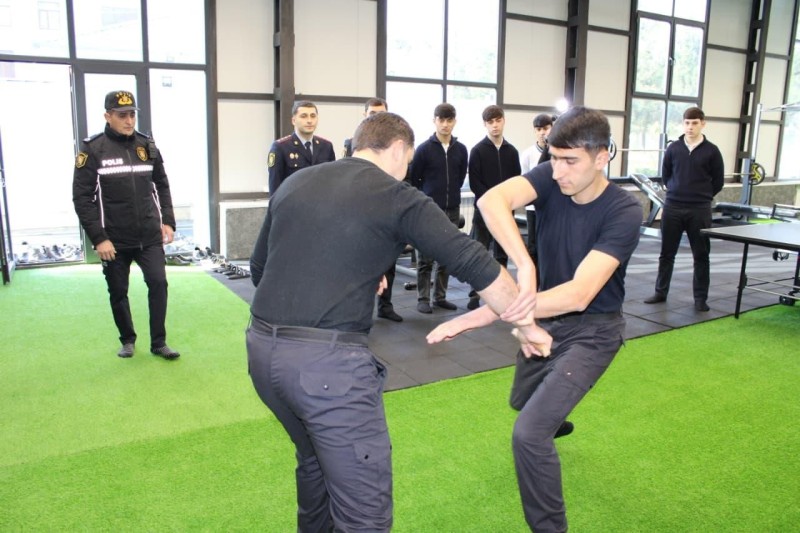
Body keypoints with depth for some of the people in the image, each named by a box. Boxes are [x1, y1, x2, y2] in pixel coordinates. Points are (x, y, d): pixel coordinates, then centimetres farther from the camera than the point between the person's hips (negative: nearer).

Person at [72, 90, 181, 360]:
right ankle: (128, 340, 30)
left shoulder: (147, 146, 5)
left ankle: (158, 343, 9)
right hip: (115, 240, -2)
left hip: (149, 236, 2)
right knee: (118, 292, 10)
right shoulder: (92, 150, -7)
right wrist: (98, 238, -13)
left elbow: (162, 186, 13)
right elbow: (82, 197, -8)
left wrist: (168, 221, 3)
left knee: (158, 282, -4)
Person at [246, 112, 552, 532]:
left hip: (262, 346, 8)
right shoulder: (397, 197, -2)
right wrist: (528, 325, 11)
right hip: (328, 359, -7)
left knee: (315, 460, 31)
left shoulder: (295, 182, 14)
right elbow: (476, 265, -4)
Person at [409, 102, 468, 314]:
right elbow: (414, 179, 2)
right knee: (426, 257, 0)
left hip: (452, 209, 4)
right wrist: (428, 196, 9)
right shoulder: (424, 149, -5)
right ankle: (423, 299, 9)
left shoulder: (460, 149, 5)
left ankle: (440, 297, 20)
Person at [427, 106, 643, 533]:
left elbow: (579, 294, -40)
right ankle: (557, 422, 66)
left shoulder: (624, 211, -28)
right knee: (523, 400, 30)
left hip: (592, 330, -6)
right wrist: (525, 265, -54)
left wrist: (484, 315, -48)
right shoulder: (550, 179, -16)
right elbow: (492, 200, -37)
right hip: (548, 316, 6)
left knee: (529, 434, -20)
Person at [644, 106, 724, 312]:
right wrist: (677, 190, 6)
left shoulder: (711, 151, -1)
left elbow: (718, 182, 5)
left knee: (701, 255, 5)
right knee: (667, 253, 9)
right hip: (672, 207, 2)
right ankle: (660, 292, 21)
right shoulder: (673, 148, 4)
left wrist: (702, 196, 5)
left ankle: (700, 298, 15)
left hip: (700, 210, -1)